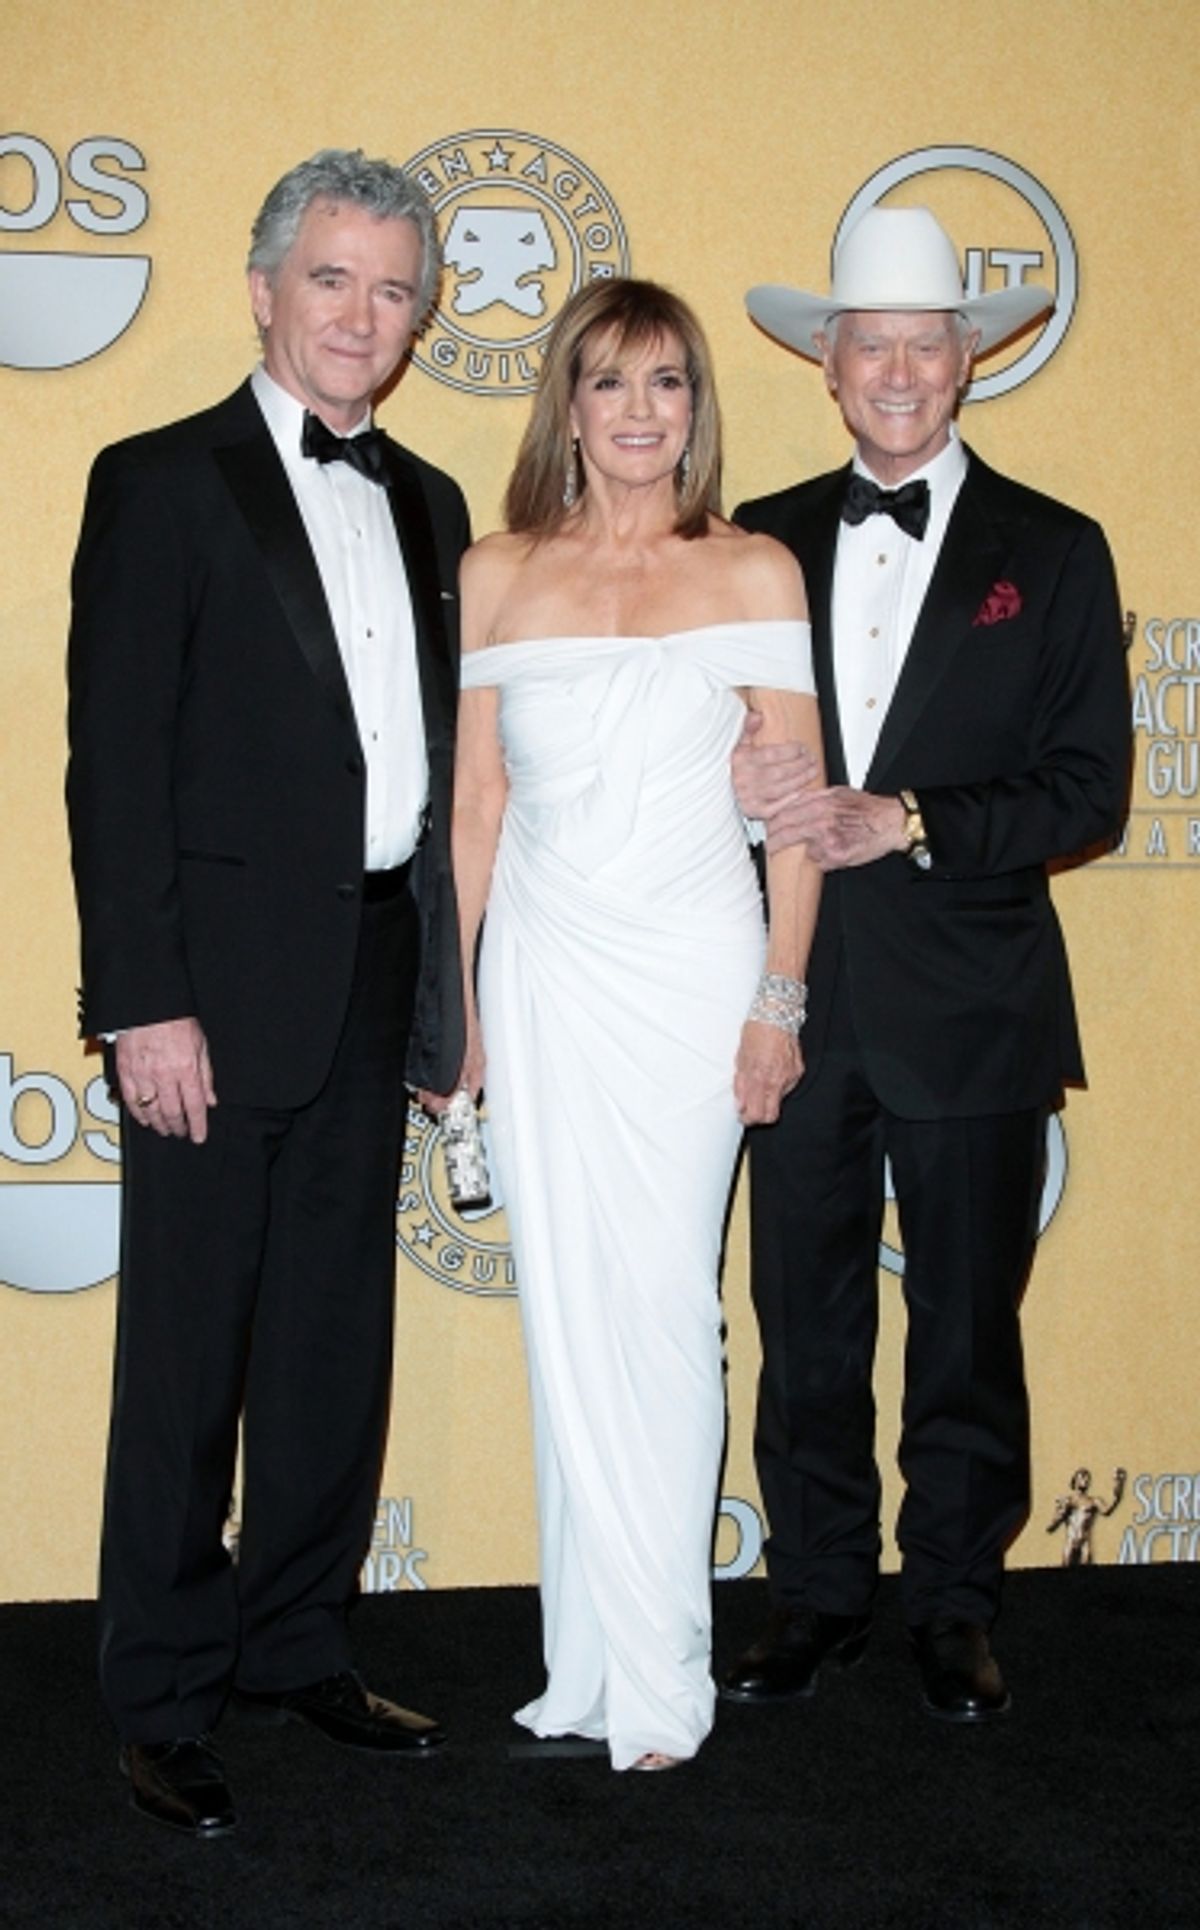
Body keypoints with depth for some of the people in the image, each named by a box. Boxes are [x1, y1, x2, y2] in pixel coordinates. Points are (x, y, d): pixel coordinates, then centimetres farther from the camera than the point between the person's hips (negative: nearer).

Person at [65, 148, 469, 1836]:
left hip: (371, 981, 6)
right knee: (188, 1353, 3)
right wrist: (146, 1003, -15)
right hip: (225, 983, -6)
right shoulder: (163, 483, -4)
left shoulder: (429, 506, 14)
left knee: (337, 1344, 13)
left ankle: (296, 1646, 29)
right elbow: (115, 763, -9)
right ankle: (162, 1700, 16)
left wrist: (443, 979, 9)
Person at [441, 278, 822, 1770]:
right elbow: (475, 800, 9)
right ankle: (593, 1661, 17)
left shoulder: (754, 574, 3)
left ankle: (653, 1678, 8)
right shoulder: (496, 576, 7)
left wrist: (781, 995, -4)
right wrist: (450, 990, 6)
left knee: (658, 1306, -3)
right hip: (542, 970, 2)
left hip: (693, 969, -2)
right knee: (565, 1310, 5)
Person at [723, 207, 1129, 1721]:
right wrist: (760, 795, -15)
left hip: (972, 1009, -2)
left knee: (967, 1328, 9)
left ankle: (953, 1606, 26)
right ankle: (819, 1594, 26)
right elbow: (717, 753, 8)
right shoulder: (764, 544, 9)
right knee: (804, 1325, 10)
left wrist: (899, 824, -15)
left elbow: (1088, 790, -4)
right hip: (800, 1000, 2)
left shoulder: (1052, 553, 2)